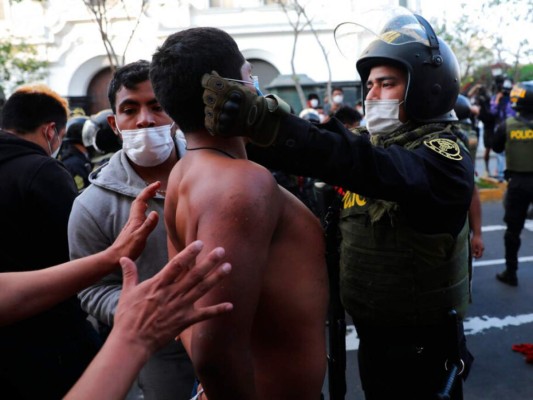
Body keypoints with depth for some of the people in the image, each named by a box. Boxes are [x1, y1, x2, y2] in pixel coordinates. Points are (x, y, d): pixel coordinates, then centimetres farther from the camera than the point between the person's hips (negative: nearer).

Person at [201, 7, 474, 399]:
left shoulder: (444, 157, -20)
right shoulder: (376, 142, 6)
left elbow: (373, 168, -39)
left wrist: (264, 120, -53)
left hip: (421, 346, -7)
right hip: (373, 333, 7)